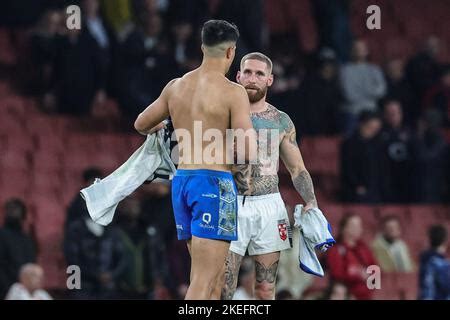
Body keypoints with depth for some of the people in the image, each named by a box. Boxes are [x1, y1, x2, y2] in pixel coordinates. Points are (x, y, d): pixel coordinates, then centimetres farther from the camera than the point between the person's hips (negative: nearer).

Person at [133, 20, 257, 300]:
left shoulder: (175, 87, 9)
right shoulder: (233, 92, -10)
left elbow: (141, 125, 25)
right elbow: (249, 154, -15)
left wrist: (163, 127, 47)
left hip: (182, 181, 7)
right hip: (214, 183, -7)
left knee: (211, 277, 17)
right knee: (204, 281, -10)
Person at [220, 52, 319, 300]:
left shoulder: (281, 121, 10)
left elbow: (297, 169, 14)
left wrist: (311, 203, 0)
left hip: (268, 206, 2)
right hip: (231, 205, -2)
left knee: (266, 291, 2)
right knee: (222, 288, -9)